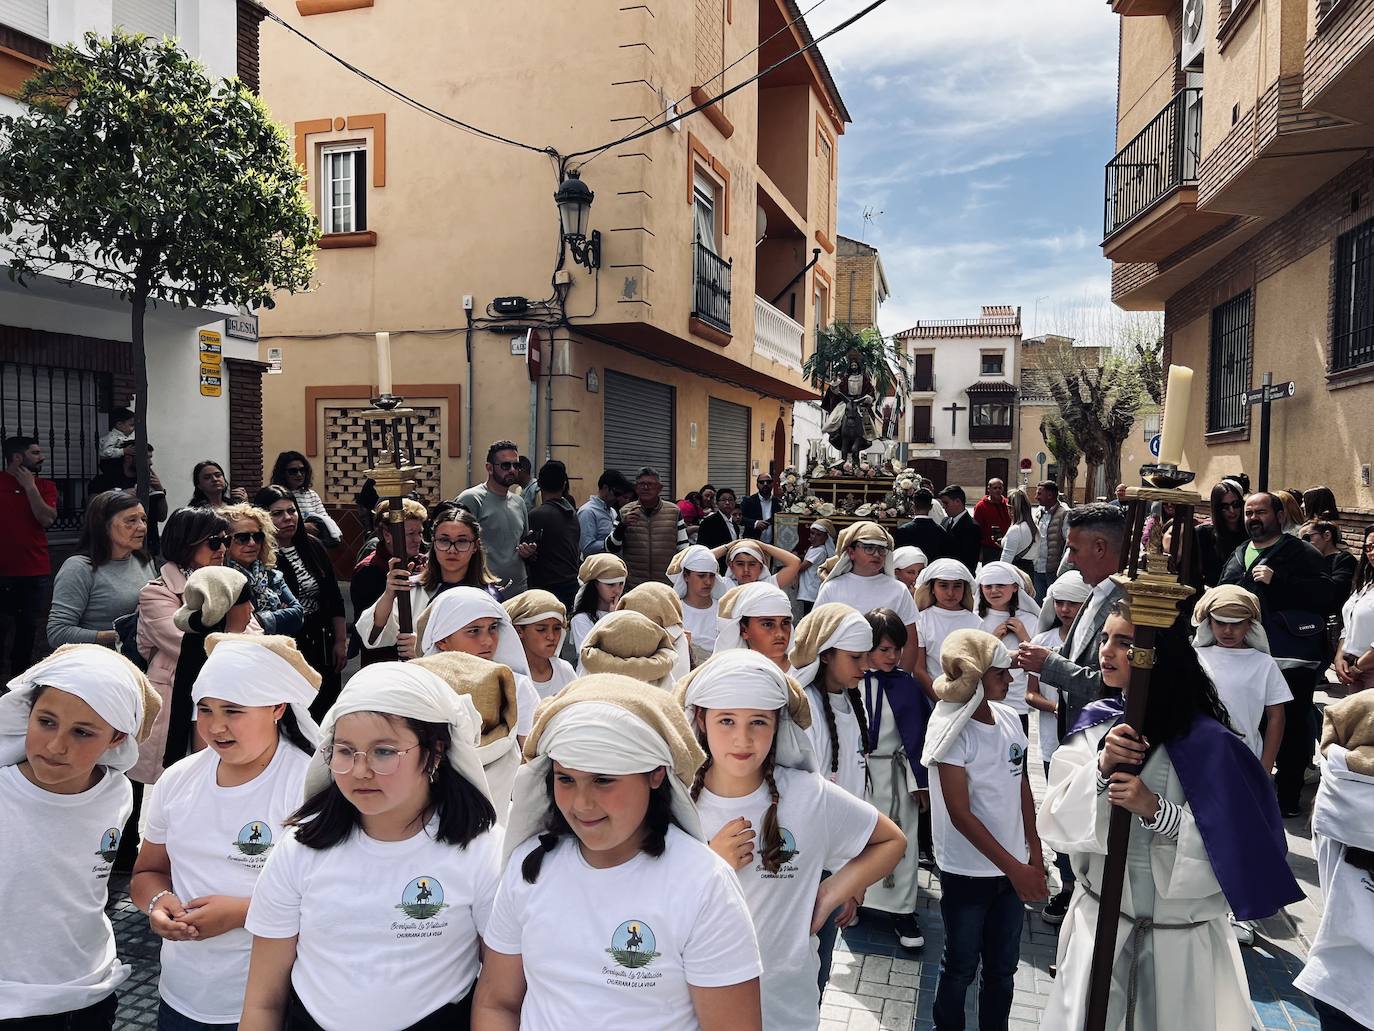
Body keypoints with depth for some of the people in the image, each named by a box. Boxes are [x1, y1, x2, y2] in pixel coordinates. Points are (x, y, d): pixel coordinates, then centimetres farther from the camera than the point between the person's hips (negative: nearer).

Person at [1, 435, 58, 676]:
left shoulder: (45, 486, 8)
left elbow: (47, 519, -6)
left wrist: (30, 486, -7)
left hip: (35, 569, 2)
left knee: (28, 626, 7)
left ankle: (20, 674, 19)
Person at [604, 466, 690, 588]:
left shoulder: (674, 512, 3)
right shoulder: (625, 513, 4)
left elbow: (684, 549, 7)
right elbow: (610, 548, 1)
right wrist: (622, 525, -16)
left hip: (668, 586, 0)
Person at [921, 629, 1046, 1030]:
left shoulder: (1008, 719, -1)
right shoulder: (952, 729, -19)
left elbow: (1022, 787, 10)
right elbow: (960, 814, -19)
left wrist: (1034, 857, 9)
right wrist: (1014, 868, -17)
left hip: (1012, 867, 5)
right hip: (967, 872, -5)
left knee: (1003, 967, 17)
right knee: (961, 966, 11)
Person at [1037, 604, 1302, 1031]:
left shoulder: (1204, 739, -17)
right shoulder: (1096, 721, -4)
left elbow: (1235, 849, -17)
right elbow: (1055, 824, -9)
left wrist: (1156, 811, -28)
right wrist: (1100, 767, -23)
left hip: (1180, 938, -3)